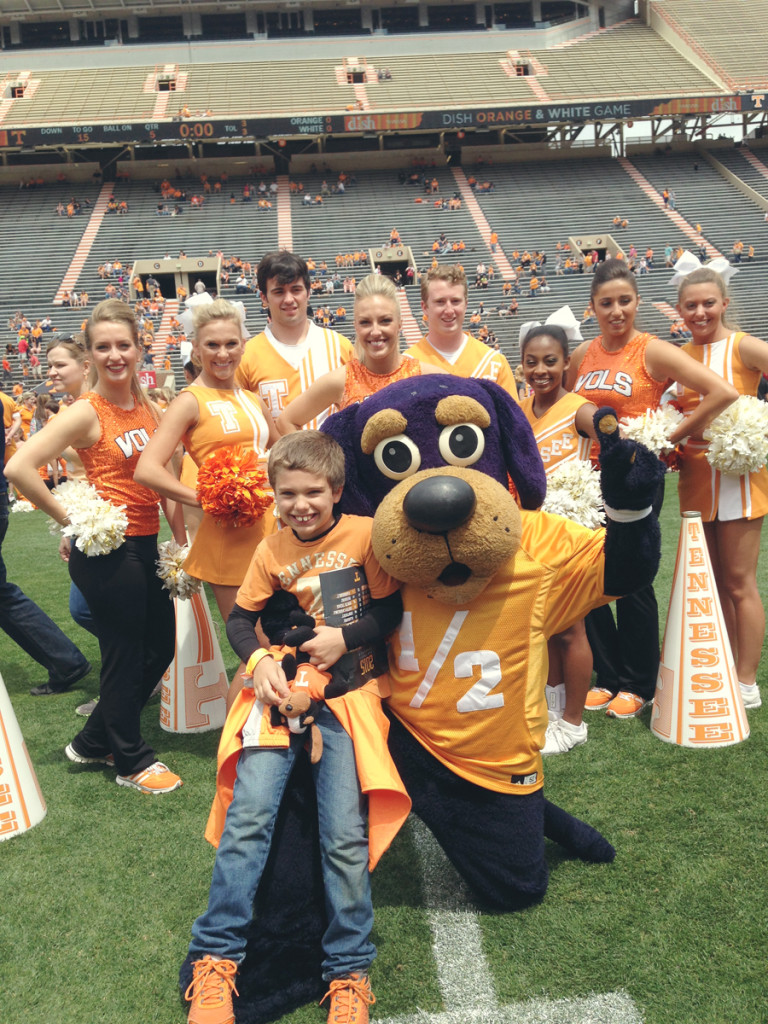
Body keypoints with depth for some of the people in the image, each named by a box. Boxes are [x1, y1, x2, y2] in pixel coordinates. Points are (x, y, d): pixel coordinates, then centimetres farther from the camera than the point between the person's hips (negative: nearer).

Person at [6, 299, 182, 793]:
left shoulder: (147, 406, 8)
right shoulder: (86, 412, -12)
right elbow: (19, 467, -20)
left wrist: (176, 528, 10)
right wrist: (69, 518, -13)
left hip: (145, 544, 8)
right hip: (106, 549, -8)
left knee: (161, 646, 16)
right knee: (125, 655, 4)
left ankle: (94, 743, 34)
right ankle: (132, 761, 25)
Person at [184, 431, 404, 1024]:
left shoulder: (364, 534, -1)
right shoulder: (272, 551, 9)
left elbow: (392, 608, 1)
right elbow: (240, 619, 13)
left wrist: (344, 638, -13)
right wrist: (259, 661, -5)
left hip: (346, 690, -2)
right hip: (282, 686, 3)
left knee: (345, 833, -10)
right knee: (248, 816, -10)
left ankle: (350, 971, 6)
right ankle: (216, 960, 4)